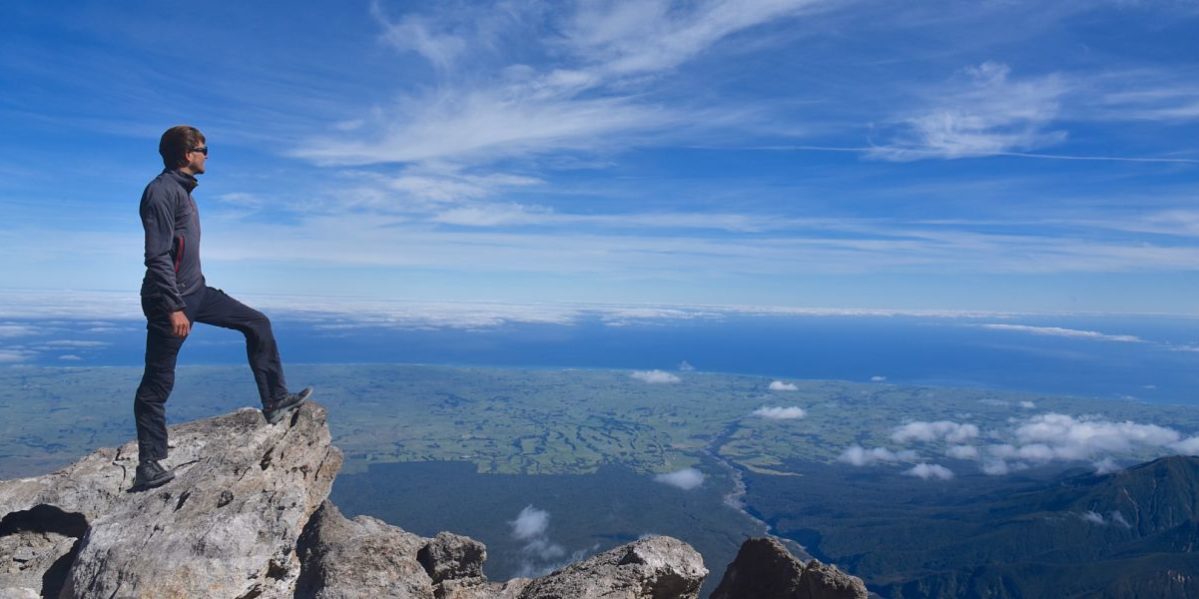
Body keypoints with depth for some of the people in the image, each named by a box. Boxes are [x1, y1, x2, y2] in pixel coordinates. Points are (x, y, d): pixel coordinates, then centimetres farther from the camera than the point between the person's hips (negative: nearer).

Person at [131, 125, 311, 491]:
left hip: (196, 291, 10)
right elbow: (158, 256, -23)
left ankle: (274, 402, 11)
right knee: (158, 382, -1)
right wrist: (174, 308, -26)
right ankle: (148, 465, 9)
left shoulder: (182, 189, 13)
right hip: (170, 298, -9)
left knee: (257, 324, 9)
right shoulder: (161, 191, -17)